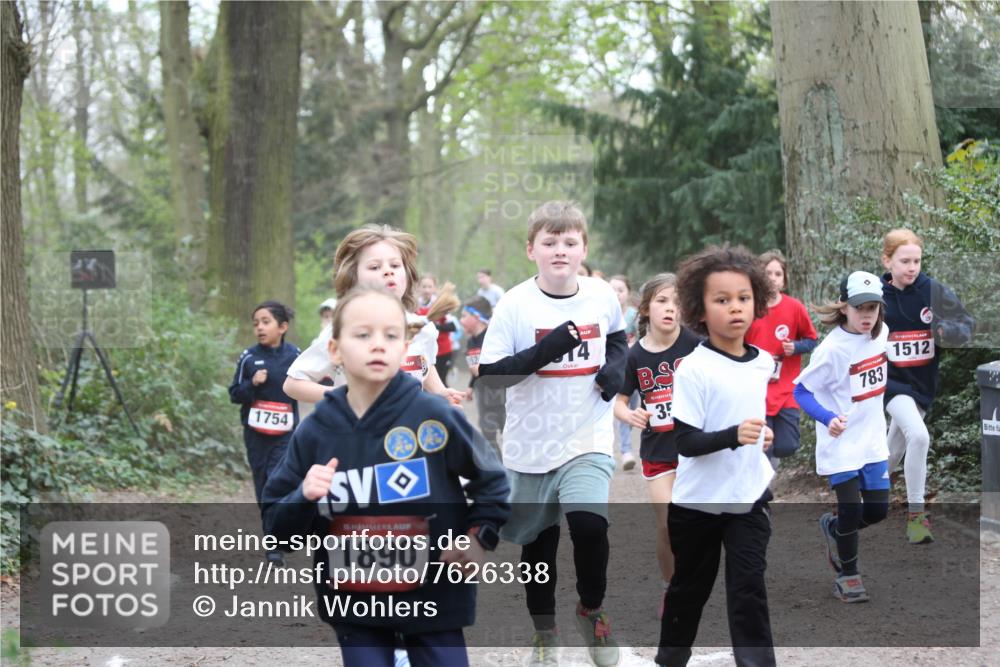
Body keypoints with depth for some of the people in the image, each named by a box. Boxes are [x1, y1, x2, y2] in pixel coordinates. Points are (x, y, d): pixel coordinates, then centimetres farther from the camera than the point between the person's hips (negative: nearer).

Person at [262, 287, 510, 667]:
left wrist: (480, 536, -6)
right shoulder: (315, 432, -4)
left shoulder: (433, 417, -10)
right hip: (354, 605, 2)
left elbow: (491, 481, 5)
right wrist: (303, 498, -18)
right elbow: (278, 527, 1)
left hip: (433, 598, -2)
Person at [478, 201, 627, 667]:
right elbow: (488, 373, -16)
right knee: (538, 540, 13)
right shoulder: (515, 305, -13)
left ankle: (592, 609, 6)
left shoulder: (602, 295, -3)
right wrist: (542, 352, -27)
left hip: (588, 439, 0)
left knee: (589, 523, -22)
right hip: (531, 445, 0)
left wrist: (616, 365, -2)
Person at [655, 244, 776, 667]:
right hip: (698, 502, -3)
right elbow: (685, 441, -23)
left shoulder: (764, 362, -1)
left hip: (749, 498, 3)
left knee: (749, 585, -5)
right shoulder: (694, 369, -19)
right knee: (690, 586, 13)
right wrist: (734, 436, -35)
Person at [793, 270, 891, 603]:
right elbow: (801, 390, -18)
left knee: (878, 510, 8)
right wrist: (828, 419, -31)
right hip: (841, 442, -6)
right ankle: (847, 575, 19)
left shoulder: (881, 332, -3)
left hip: (872, 440, 6)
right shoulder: (832, 348, -23)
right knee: (851, 510, -3)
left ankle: (832, 528, 38)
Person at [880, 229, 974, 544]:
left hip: (923, 381, 3)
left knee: (893, 454, 16)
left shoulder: (934, 291, -7)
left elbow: (966, 325, -1)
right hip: (891, 380, -3)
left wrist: (946, 331, -22)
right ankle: (916, 514, -15)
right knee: (918, 436, -27)